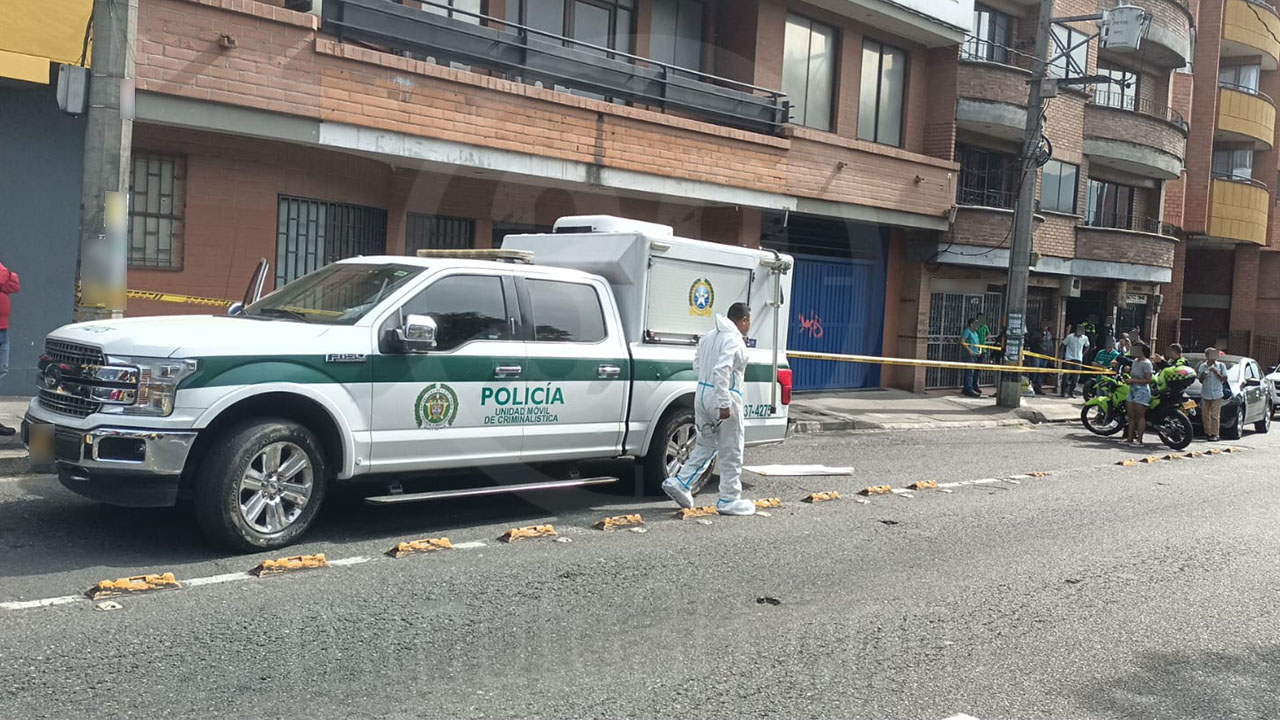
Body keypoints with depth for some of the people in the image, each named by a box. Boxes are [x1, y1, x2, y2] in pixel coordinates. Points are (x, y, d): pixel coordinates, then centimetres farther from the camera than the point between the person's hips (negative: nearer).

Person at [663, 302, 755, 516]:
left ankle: (679, 482, 12)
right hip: (723, 397, -8)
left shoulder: (709, 337, 12)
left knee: (704, 446, 20)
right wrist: (724, 404, -25)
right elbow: (721, 371, -26)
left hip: (703, 394, 8)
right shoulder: (734, 341, -15)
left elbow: (697, 365, 18)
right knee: (731, 452, 4)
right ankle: (729, 500, 11)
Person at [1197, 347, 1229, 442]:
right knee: (1205, 415, 3)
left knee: (1215, 415, -8)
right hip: (1205, 394, 3)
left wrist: (1216, 372, -15)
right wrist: (1202, 376, -12)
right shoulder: (1202, 366, 8)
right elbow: (1200, 380, 10)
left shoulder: (1221, 365, 3)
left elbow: (1224, 379, -2)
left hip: (1217, 395, -3)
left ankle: (1214, 434, -7)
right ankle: (1207, 433, 13)